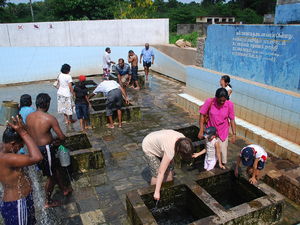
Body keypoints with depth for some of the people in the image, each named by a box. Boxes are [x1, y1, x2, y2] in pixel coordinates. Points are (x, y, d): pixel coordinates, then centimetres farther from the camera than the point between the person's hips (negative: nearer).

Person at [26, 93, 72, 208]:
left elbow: (30, 134, 9)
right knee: (51, 176, 13)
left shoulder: (29, 117, -2)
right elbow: (62, 137, -18)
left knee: (56, 168, 25)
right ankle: (48, 202, 30)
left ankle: (64, 189, 44)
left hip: (35, 149, 7)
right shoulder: (50, 118, -21)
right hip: (46, 150, -7)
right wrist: (57, 140, 7)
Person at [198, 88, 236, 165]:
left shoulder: (229, 104, -19)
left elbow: (232, 120, -10)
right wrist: (201, 131, -15)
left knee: (223, 150, 8)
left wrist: (234, 134, -11)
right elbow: (202, 115, -13)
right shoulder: (209, 102, -21)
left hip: (223, 132, 0)